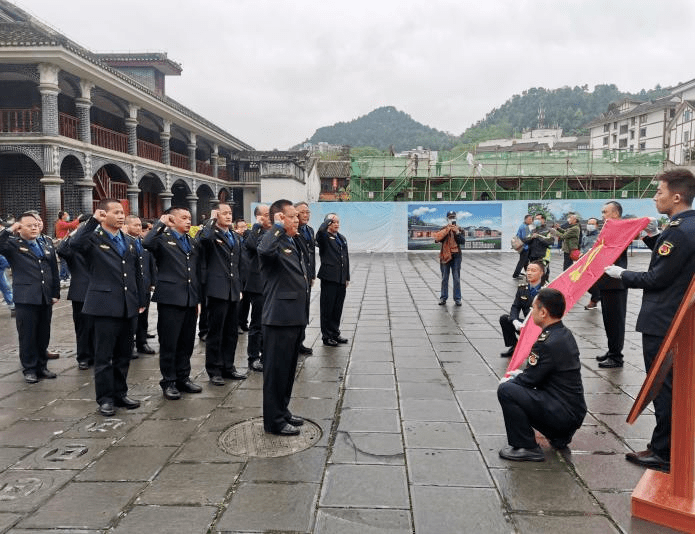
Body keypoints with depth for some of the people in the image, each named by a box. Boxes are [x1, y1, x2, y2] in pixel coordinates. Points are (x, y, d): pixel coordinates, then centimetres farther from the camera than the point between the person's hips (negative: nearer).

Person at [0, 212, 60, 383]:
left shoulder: (47, 247, 15)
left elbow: (54, 272, 15)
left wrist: (55, 293, 10)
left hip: (46, 298, 4)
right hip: (25, 298, -4)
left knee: (44, 335, 11)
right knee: (27, 336, 3)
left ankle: (41, 366, 23)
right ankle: (29, 369, 13)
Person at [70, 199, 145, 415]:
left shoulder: (129, 242, 15)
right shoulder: (94, 240, -4)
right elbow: (75, 243, -28)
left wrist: (141, 301, 13)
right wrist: (93, 220, -22)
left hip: (128, 307, 6)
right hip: (105, 306, -6)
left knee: (124, 354, 13)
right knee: (104, 355, 2)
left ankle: (120, 393, 26)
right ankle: (105, 398, 13)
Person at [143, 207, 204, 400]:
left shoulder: (192, 242, 18)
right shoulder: (162, 239, -2)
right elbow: (147, 243, -27)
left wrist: (198, 298, 17)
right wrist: (161, 223, -16)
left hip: (190, 300, 6)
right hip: (170, 299, -6)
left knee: (187, 342, 13)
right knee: (169, 343, 2)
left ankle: (183, 377, 26)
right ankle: (169, 382, 13)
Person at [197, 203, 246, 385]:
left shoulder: (235, 237, 18)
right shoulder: (212, 234, -5)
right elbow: (203, 238, -31)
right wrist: (211, 220, -16)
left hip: (233, 292, 7)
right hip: (217, 290, -7)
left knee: (232, 332, 12)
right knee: (215, 332, 1)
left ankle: (228, 367, 24)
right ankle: (214, 370, 10)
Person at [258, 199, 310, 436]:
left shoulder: (293, 242, 16)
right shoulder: (273, 240, -13)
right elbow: (264, 250, -41)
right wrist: (278, 227, -29)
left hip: (296, 316, 9)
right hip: (279, 317, -9)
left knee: (289, 367, 18)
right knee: (276, 369, 1)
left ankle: (282, 410, 32)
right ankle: (274, 421, 12)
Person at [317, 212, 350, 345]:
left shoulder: (342, 238, 17)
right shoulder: (324, 237, -4)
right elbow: (320, 231, -31)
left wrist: (347, 277, 15)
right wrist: (328, 219, -15)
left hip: (341, 279, 6)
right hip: (329, 278, -6)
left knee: (338, 308, 13)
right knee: (327, 308, 1)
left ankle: (335, 333, 24)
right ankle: (327, 336, 10)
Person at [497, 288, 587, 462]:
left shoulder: (547, 343, -24)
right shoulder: (565, 334, 6)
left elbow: (530, 379, -15)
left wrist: (509, 381, 3)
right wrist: (520, 375, 16)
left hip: (562, 414, -10)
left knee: (506, 390, -16)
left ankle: (526, 448, -6)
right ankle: (559, 437, 23)